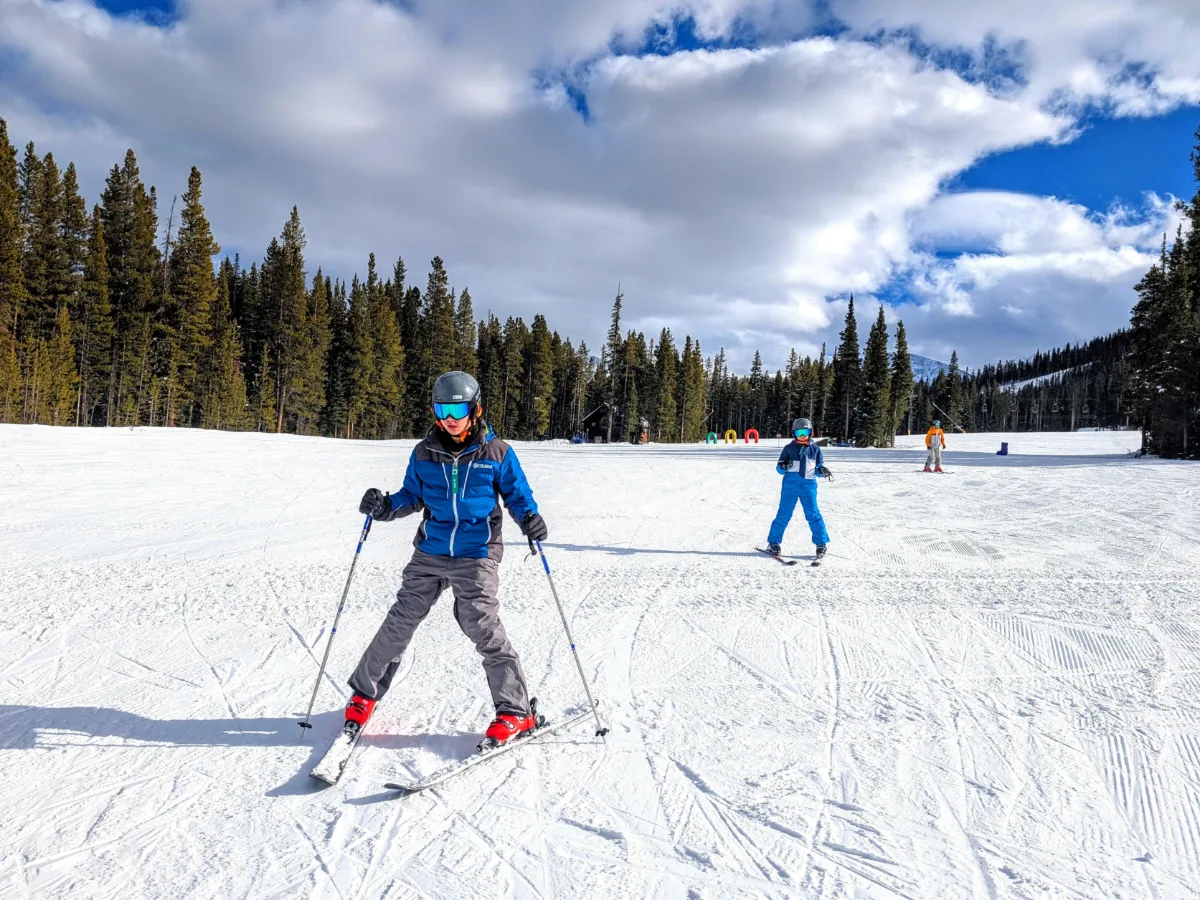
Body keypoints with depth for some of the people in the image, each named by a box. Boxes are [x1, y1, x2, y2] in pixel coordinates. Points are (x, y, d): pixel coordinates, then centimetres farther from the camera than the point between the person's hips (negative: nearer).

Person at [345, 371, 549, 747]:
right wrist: (385, 507, -5)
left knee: (483, 628, -11)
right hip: (430, 553, 3)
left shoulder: (497, 453, -2)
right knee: (400, 620, 5)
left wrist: (530, 518, -15)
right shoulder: (424, 453, 5)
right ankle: (365, 692, 26)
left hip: (476, 557, -3)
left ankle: (516, 712, 0)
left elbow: (517, 494, 5)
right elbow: (411, 496, 15)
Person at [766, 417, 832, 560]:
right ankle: (774, 542, 9)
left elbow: (818, 468, 14)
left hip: (808, 485, 0)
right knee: (784, 514, 1)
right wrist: (783, 466, -14)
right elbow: (780, 469, 9)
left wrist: (823, 471, -9)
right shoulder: (789, 448, 7)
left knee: (813, 514, -2)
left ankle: (822, 543, 6)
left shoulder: (815, 449, 10)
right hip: (790, 485, 0)